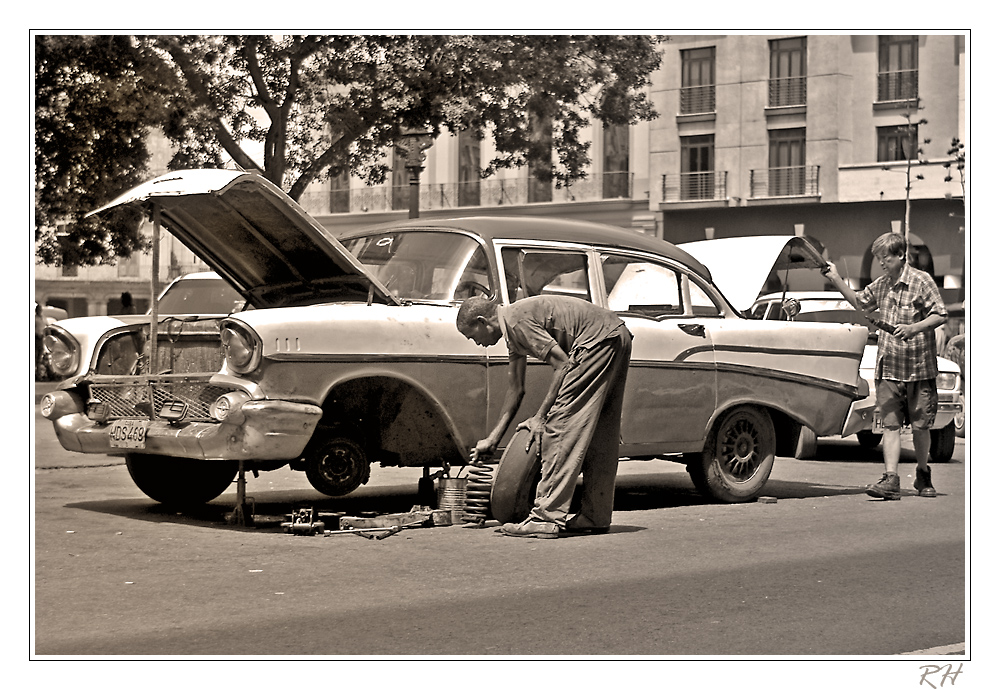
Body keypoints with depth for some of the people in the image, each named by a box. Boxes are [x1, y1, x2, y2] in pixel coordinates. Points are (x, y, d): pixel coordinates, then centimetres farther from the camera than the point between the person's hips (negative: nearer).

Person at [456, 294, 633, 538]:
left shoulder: (515, 320, -13)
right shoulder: (513, 329, 18)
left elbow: (562, 365, -16)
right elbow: (515, 390, 25)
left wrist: (540, 417, -11)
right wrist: (492, 440, 26)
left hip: (599, 340, -11)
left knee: (561, 422, -10)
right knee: (599, 433, 14)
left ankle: (546, 517, -11)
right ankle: (596, 517, 19)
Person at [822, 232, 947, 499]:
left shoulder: (921, 281, -6)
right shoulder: (881, 285, 11)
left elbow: (941, 315, -8)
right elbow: (859, 302, 26)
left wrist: (914, 328, -21)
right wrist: (836, 280, 15)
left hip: (919, 367, -4)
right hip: (887, 368, 4)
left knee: (920, 426, 5)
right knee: (890, 424, -5)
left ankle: (923, 476, 24)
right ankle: (891, 480, -11)